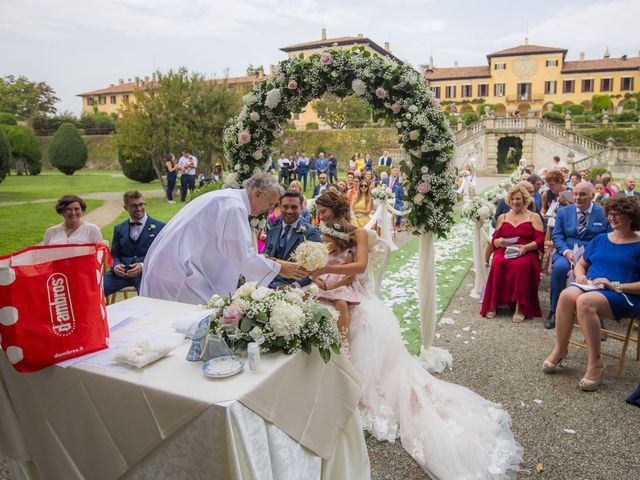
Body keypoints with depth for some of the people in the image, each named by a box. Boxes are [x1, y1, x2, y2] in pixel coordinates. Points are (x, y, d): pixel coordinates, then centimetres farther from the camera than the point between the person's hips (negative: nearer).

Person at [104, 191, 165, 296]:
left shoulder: (159, 227, 9)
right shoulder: (119, 228, 21)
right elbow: (114, 255, 19)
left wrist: (143, 266, -14)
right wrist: (116, 266, -5)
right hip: (122, 272, 4)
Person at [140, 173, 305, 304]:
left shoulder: (228, 197, 14)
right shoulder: (234, 207, -18)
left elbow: (235, 251, 20)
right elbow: (243, 257, -18)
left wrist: (266, 260, 18)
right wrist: (279, 268, -8)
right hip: (177, 272, -10)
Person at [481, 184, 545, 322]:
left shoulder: (533, 217, 15)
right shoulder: (502, 217, 24)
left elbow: (540, 240, 3)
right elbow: (494, 240, 18)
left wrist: (525, 247, -17)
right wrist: (499, 242, -8)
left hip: (526, 253, -2)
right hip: (504, 251, 2)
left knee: (521, 265, -38)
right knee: (498, 263, -34)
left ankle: (520, 308, -33)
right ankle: (492, 305, -29)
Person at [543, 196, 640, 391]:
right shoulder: (600, 239, 19)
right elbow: (580, 264, 23)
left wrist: (615, 285, -16)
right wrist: (581, 276, 0)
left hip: (624, 296, -4)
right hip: (591, 287, 4)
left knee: (584, 301, -37)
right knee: (566, 295, -31)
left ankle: (595, 362, -25)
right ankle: (559, 349, -20)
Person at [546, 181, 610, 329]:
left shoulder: (603, 213, 5)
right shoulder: (564, 212, 11)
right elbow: (556, 235, 5)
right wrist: (567, 251, -14)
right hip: (567, 253, 1)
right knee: (559, 267, -33)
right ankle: (554, 311, -16)